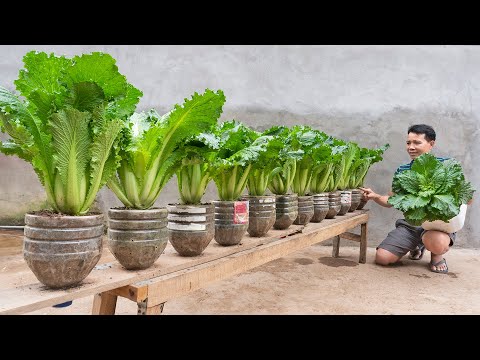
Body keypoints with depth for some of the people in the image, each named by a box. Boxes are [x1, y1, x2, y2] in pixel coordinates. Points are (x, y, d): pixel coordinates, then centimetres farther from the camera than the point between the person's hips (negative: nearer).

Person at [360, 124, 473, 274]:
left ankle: (437, 256, 2)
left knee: (436, 243, -40)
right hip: (409, 224, 4)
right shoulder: (402, 171, 8)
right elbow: (391, 200, 14)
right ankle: (417, 246, 22)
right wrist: (375, 197, -7)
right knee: (382, 258, -10)